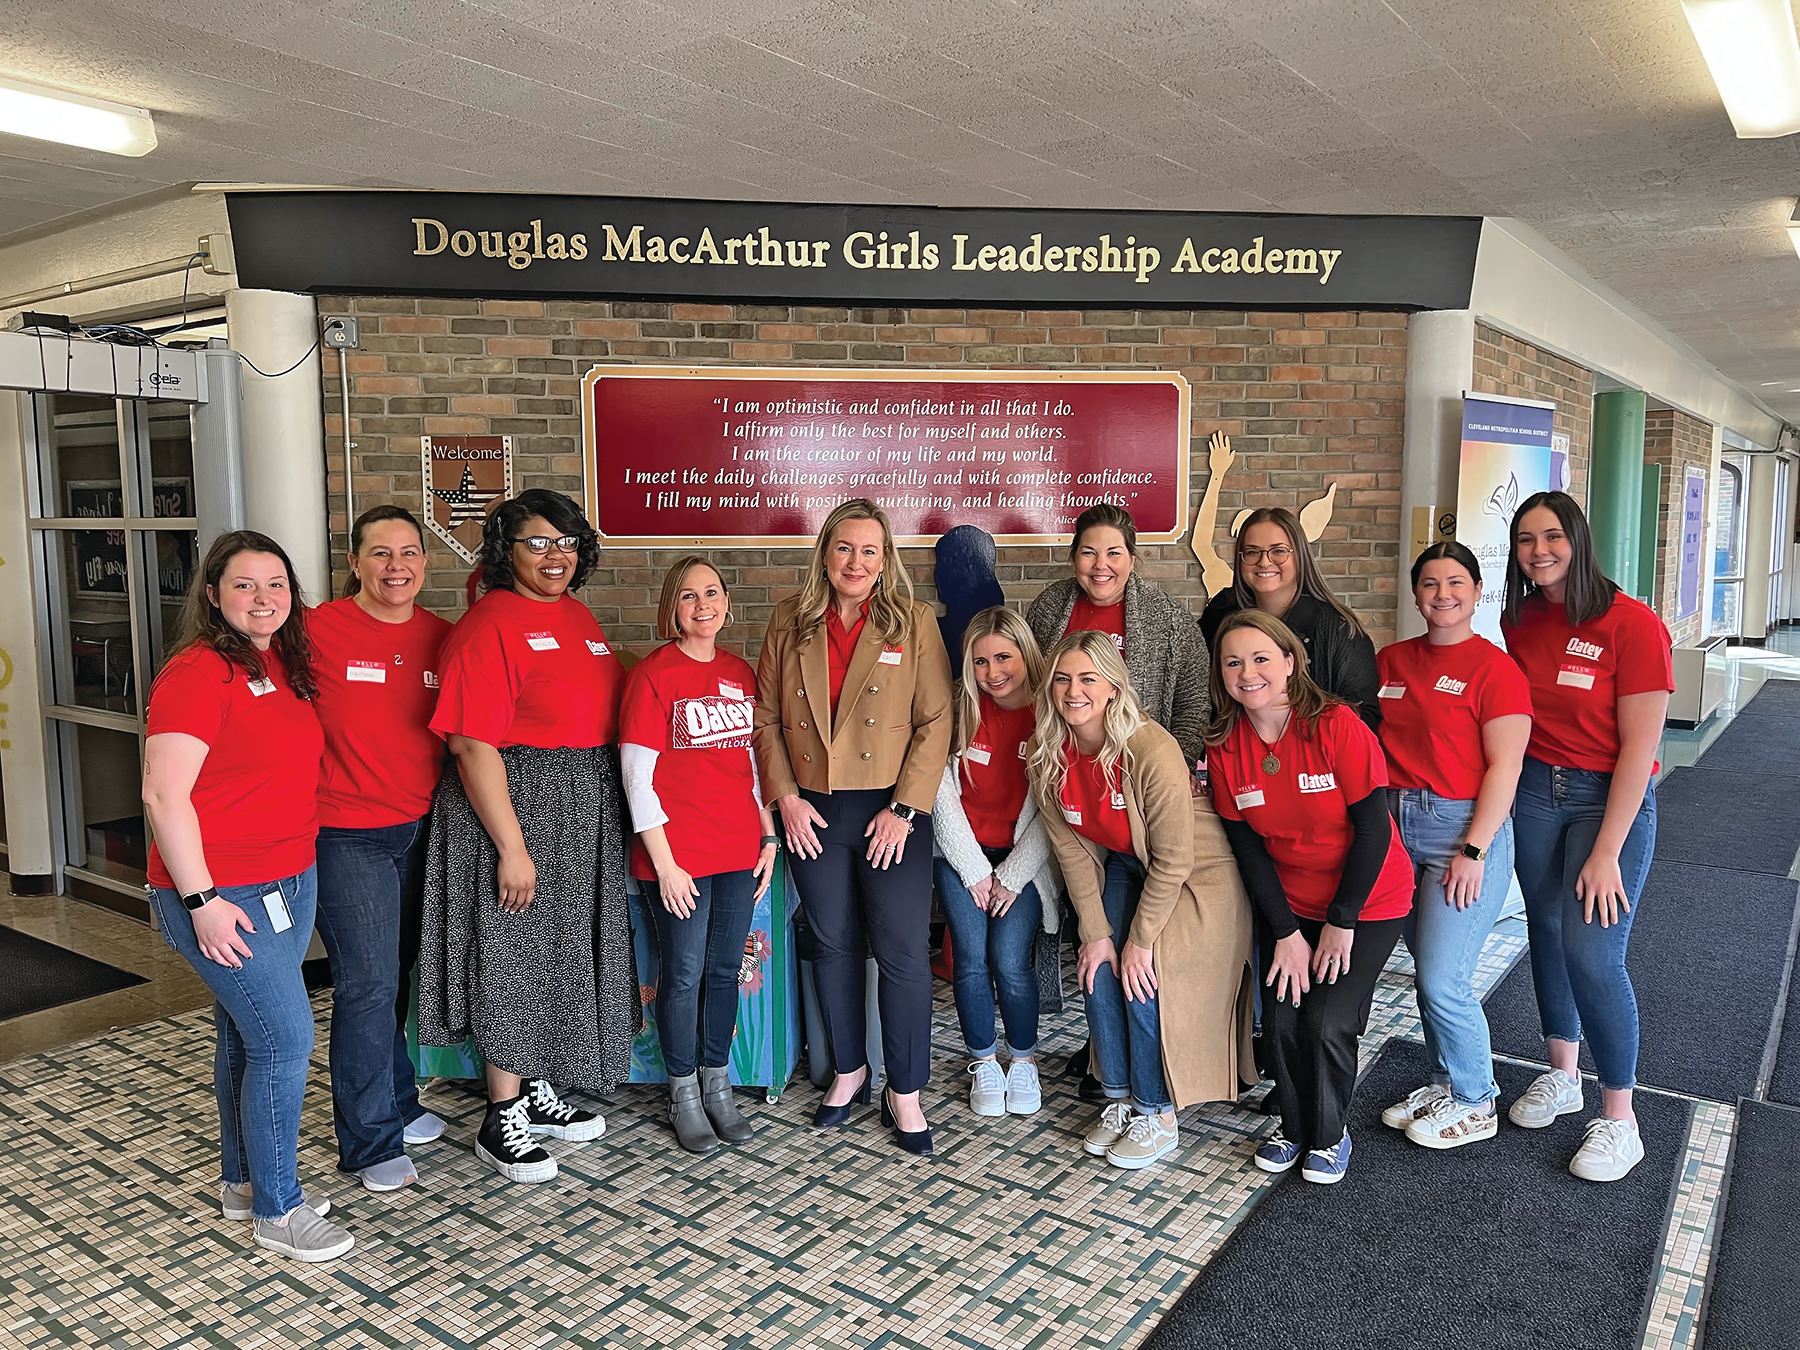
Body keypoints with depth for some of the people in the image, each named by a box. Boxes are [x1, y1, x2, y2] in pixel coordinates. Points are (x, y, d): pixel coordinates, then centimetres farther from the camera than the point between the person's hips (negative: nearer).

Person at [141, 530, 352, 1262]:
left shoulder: (283, 666, 8)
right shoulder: (197, 672, -17)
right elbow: (163, 794, -20)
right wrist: (201, 901, -20)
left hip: (290, 881, 8)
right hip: (222, 893, -8)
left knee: (248, 1036, 19)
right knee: (285, 1039, -4)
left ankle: (243, 1181, 34)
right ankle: (275, 1210, 12)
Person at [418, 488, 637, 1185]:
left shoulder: (578, 617, 10)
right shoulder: (488, 626, -14)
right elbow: (473, 745, -19)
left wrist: (619, 812, 12)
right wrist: (511, 846, -21)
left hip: (584, 811, 8)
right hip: (515, 805, -8)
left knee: (562, 954, 16)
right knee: (512, 957, 2)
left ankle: (537, 1093, 33)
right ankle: (501, 1121, 17)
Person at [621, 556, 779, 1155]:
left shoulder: (741, 673, 9)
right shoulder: (653, 674, -9)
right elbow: (637, 776, -10)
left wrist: (769, 838, 11)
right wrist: (665, 864, -12)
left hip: (738, 851, 5)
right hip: (679, 856, -5)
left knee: (725, 971, 14)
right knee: (684, 975, 6)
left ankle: (718, 1087, 29)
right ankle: (684, 1095, 23)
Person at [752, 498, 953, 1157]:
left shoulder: (914, 622, -2)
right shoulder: (790, 623, 5)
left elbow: (936, 723, -5)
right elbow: (766, 715, 8)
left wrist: (904, 808, -11)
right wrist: (785, 795, -3)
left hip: (891, 812, -2)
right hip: (812, 812, 3)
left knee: (903, 953, -1)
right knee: (833, 947, 14)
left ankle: (904, 1093, 16)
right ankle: (848, 1071, 33)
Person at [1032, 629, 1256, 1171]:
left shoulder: (1153, 750, -32)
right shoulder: (1049, 756, -13)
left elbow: (1174, 859, -25)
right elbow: (1074, 851, -5)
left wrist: (1141, 939, -21)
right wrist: (1096, 932, -10)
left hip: (1198, 871, -6)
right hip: (1126, 866, 6)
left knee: (1146, 976, -16)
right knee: (1097, 968, -9)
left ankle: (1159, 1116, 3)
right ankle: (1121, 1099, 10)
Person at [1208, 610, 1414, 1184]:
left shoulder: (1336, 724, -20)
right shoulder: (1225, 746, -7)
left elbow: (1373, 829, -18)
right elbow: (1248, 847, -4)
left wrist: (1340, 922, -15)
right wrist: (1286, 932, -9)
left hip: (1368, 901, -3)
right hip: (1289, 904, 4)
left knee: (1327, 1022, -12)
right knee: (1280, 1021, -5)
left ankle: (1330, 1135, 15)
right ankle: (1294, 1126, 22)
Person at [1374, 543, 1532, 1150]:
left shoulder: (1495, 669, -7)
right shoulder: (1390, 661, 11)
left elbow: (1503, 768, -10)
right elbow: (1370, 745, 13)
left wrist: (1473, 851, -14)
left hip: (1466, 826, -5)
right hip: (1397, 825, 6)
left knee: (1442, 981, -6)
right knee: (1428, 970, 13)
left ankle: (1475, 1104, 16)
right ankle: (1446, 1083, 31)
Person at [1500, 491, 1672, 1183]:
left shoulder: (1631, 624, -15)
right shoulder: (1519, 620, 3)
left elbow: (1639, 747, -16)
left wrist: (1606, 852, -17)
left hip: (1612, 797, -5)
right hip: (1535, 792, 5)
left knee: (1591, 953, -11)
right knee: (1547, 933, 12)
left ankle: (1618, 1117, 7)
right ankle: (1562, 1074, 32)